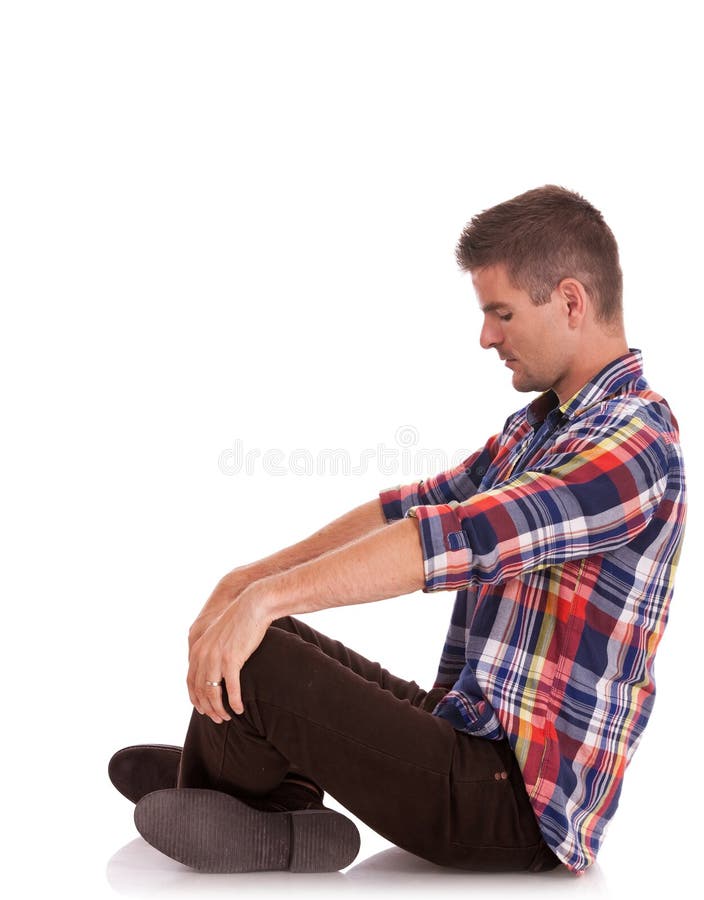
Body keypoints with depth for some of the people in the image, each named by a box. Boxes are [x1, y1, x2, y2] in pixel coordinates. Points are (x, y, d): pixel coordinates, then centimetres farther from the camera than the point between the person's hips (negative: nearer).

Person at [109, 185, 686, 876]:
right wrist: (250, 577, 3)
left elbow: (463, 536, -31)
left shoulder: (634, 442, -19)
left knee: (247, 661, -20)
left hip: (516, 806, -10)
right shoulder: (539, 424, 13)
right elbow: (414, 506, 11)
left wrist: (270, 596, -34)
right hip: (461, 725, 10)